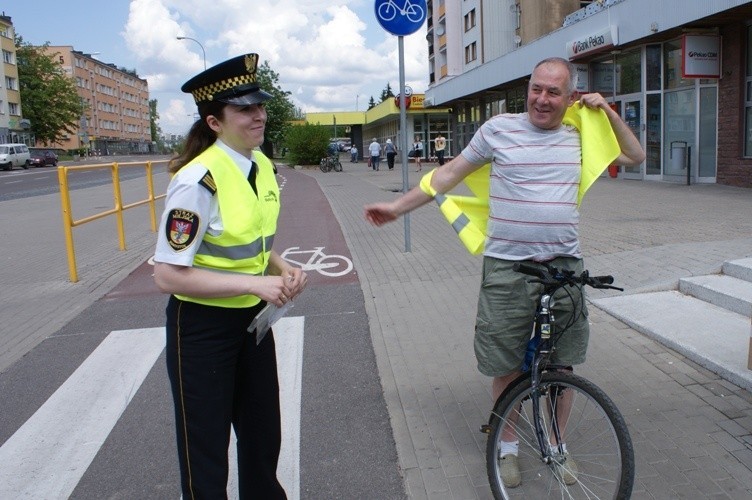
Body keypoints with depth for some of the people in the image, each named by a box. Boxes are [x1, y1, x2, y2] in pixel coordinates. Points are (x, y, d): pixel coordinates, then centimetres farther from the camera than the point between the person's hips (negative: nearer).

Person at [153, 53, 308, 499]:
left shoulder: (264, 166, 0)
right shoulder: (198, 180, -24)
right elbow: (168, 275, -24)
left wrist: (283, 270, -6)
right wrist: (256, 284, -27)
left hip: (253, 318, 7)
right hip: (202, 328, -7)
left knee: (264, 438, 22)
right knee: (206, 456, 12)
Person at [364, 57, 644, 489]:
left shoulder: (580, 134, 9)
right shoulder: (499, 128, 0)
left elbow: (636, 157, 20)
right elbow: (451, 173, 7)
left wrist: (609, 113, 7)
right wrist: (399, 206, 7)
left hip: (565, 267, 3)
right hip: (507, 267, -2)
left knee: (561, 363, 13)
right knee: (505, 364, 8)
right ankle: (508, 446, 30)